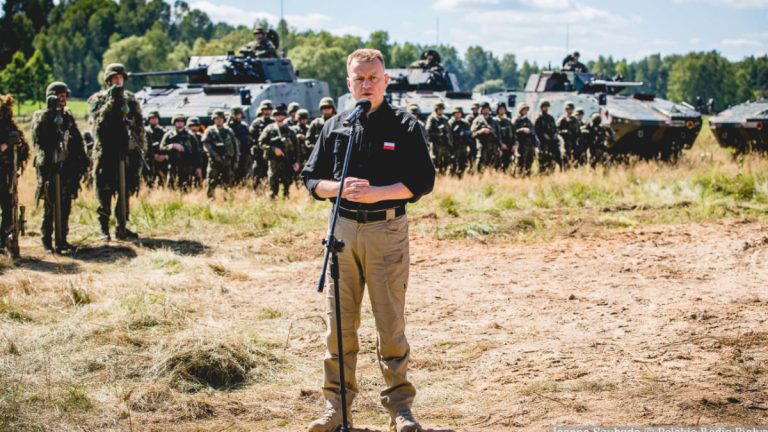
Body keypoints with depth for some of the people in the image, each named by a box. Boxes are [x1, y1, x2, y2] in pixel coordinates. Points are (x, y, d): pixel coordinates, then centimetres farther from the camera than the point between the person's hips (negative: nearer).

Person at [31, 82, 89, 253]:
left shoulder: (68, 116, 13)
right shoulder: (41, 116, -2)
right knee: (49, 207, -2)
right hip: (49, 168, -5)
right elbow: (38, 136, -18)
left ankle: (62, 239, 15)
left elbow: (77, 140, 17)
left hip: (67, 168, 5)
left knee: (65, 207, 7)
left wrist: (83, 159, 9)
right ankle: (46, 240, 6)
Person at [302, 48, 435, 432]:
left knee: (391, 323, 1)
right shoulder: (334, 127, 10)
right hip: (342, 229, 3)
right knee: (339, 322, 5)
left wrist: (376, 192, -17)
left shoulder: (405, 126, 0)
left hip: (387, 230, -3)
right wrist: (339, 188, -10)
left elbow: (422, 181, -5)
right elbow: (312, 179, 11)